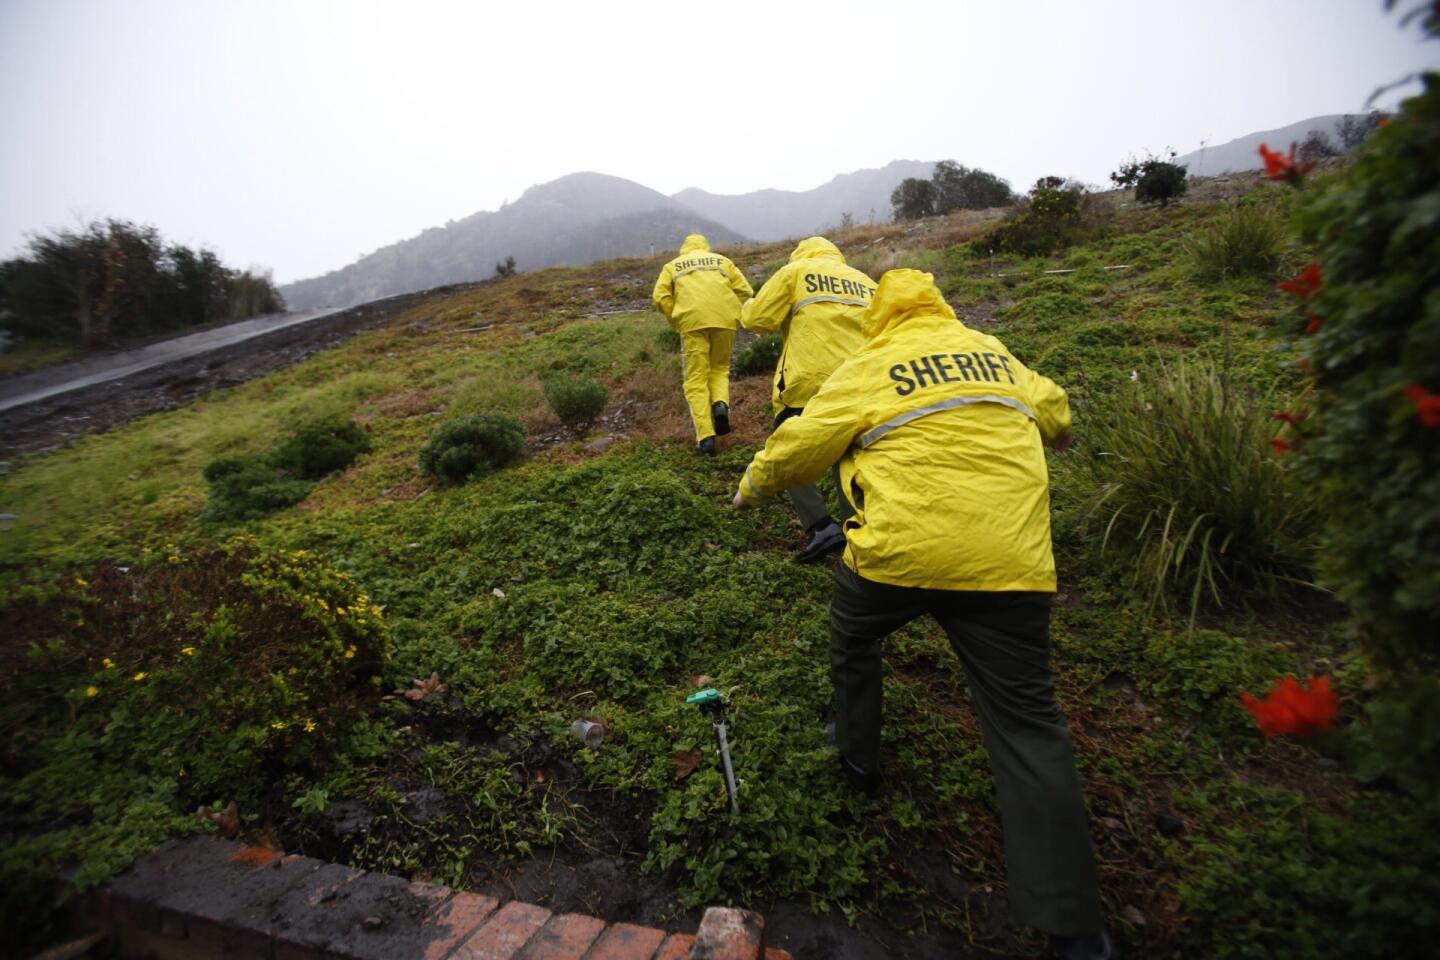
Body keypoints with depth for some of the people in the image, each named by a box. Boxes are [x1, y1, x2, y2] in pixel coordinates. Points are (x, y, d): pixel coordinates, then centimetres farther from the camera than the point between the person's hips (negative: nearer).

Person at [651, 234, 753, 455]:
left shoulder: (672, 265, 21)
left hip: (692, 321, -2)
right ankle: (720, 404, -9)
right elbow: (745, 290, 13)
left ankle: (705, 437, -9)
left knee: (696, 379, 2)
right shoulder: (722, 260, 24)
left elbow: (660, 298, 5)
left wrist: (676, 322, 16)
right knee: (719, 368, 21)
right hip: (724, 320, 2)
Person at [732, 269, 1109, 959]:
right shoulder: (997, 355, 17)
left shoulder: (867, 371, 3)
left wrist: (751, 488, 27)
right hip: (1009, 565, 4)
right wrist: (1057, 434, 59)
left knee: (853, 641, 28)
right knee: (1026, 721, 10)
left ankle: (859, 759, 45)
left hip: (897, 554, -3)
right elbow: (1052, 409, 35)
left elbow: (798, 445, 8)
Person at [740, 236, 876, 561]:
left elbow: (756, 319, 2)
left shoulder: (794, 271, 6)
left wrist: (748, 308, 23)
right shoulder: (867, 282, 21)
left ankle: (821, 527, 0)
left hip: (808, 383, -5)